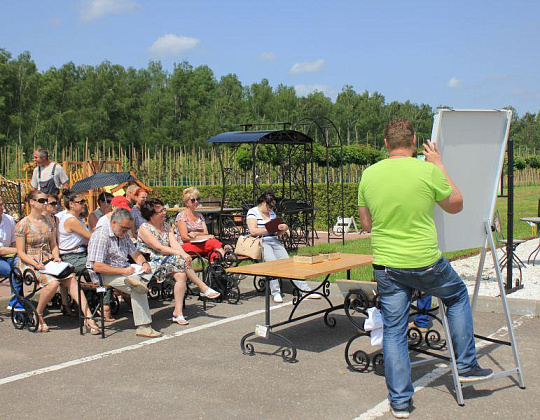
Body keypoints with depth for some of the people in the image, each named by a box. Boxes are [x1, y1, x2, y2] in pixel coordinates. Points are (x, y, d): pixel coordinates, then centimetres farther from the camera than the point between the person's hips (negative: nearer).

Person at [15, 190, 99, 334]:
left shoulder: (48, 221, 12)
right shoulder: (23, 225, -4)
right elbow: (21, 253, -6)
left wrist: (56, 257, -3)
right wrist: (36, 264, -20)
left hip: (48, 261, 5)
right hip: (29, 263, -4)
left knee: (71, 279, -23)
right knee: (52, 282, -33)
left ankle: (88, 317, -31)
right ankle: (37, 315, -9)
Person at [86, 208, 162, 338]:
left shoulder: (123, 235, 13)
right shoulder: (100, 236, -15)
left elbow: (135, 253, 19)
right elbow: (97, 267, -22)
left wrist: (144, 263, -4)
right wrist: (123, 271, -24)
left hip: (123, 271, 9)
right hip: (103, 275, -9)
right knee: (137, 288, -30)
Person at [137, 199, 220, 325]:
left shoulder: (166, 226, 14)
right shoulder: (144, 228, -8)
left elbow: (174, 244, 0)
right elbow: (159, 248, -17)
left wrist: (184, 255, -21)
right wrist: (181, 254, -24)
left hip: (168, 261, 6)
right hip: (151, 264, -6)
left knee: (181, 275, -25)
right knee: (179, 261, -29)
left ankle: (178, 312, -26)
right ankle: (204, 289, -19)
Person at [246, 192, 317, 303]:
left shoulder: (272, 213, 21)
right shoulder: (252, 212, 1)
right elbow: (253, 231, -15)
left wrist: (284, 228, 4)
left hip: (274, 241, 6)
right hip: (261, 243, -6)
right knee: (273, 262, -32)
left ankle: (306, 290, -15)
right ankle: (275, 292, -28)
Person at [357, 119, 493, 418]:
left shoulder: (368, 175, -1)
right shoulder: (428, 171, -12)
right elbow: (456, 206, 6)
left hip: (386, 266, 3)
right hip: (425, 263, -2)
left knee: (393, 331, 12)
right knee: (458, 295, 26)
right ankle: (466, 365, 30)